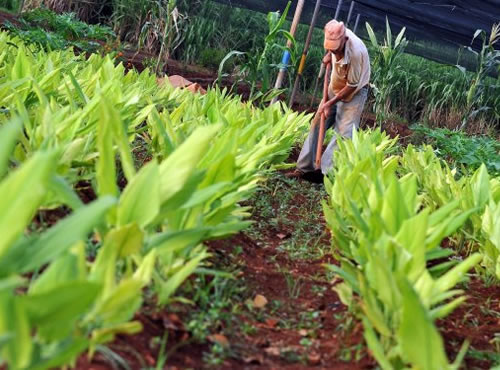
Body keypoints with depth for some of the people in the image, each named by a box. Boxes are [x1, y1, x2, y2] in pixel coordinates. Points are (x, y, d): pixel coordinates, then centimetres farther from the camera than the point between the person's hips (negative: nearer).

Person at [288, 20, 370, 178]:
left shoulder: (356, 52, -36)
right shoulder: (337, 34, -17)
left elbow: (352, 86, -25)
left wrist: (330, 103, -20)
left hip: (354, 93, -7)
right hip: (335, 88, 7)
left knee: (343, 133, -15)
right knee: (317, 125, 5)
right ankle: (304, 167, 11)